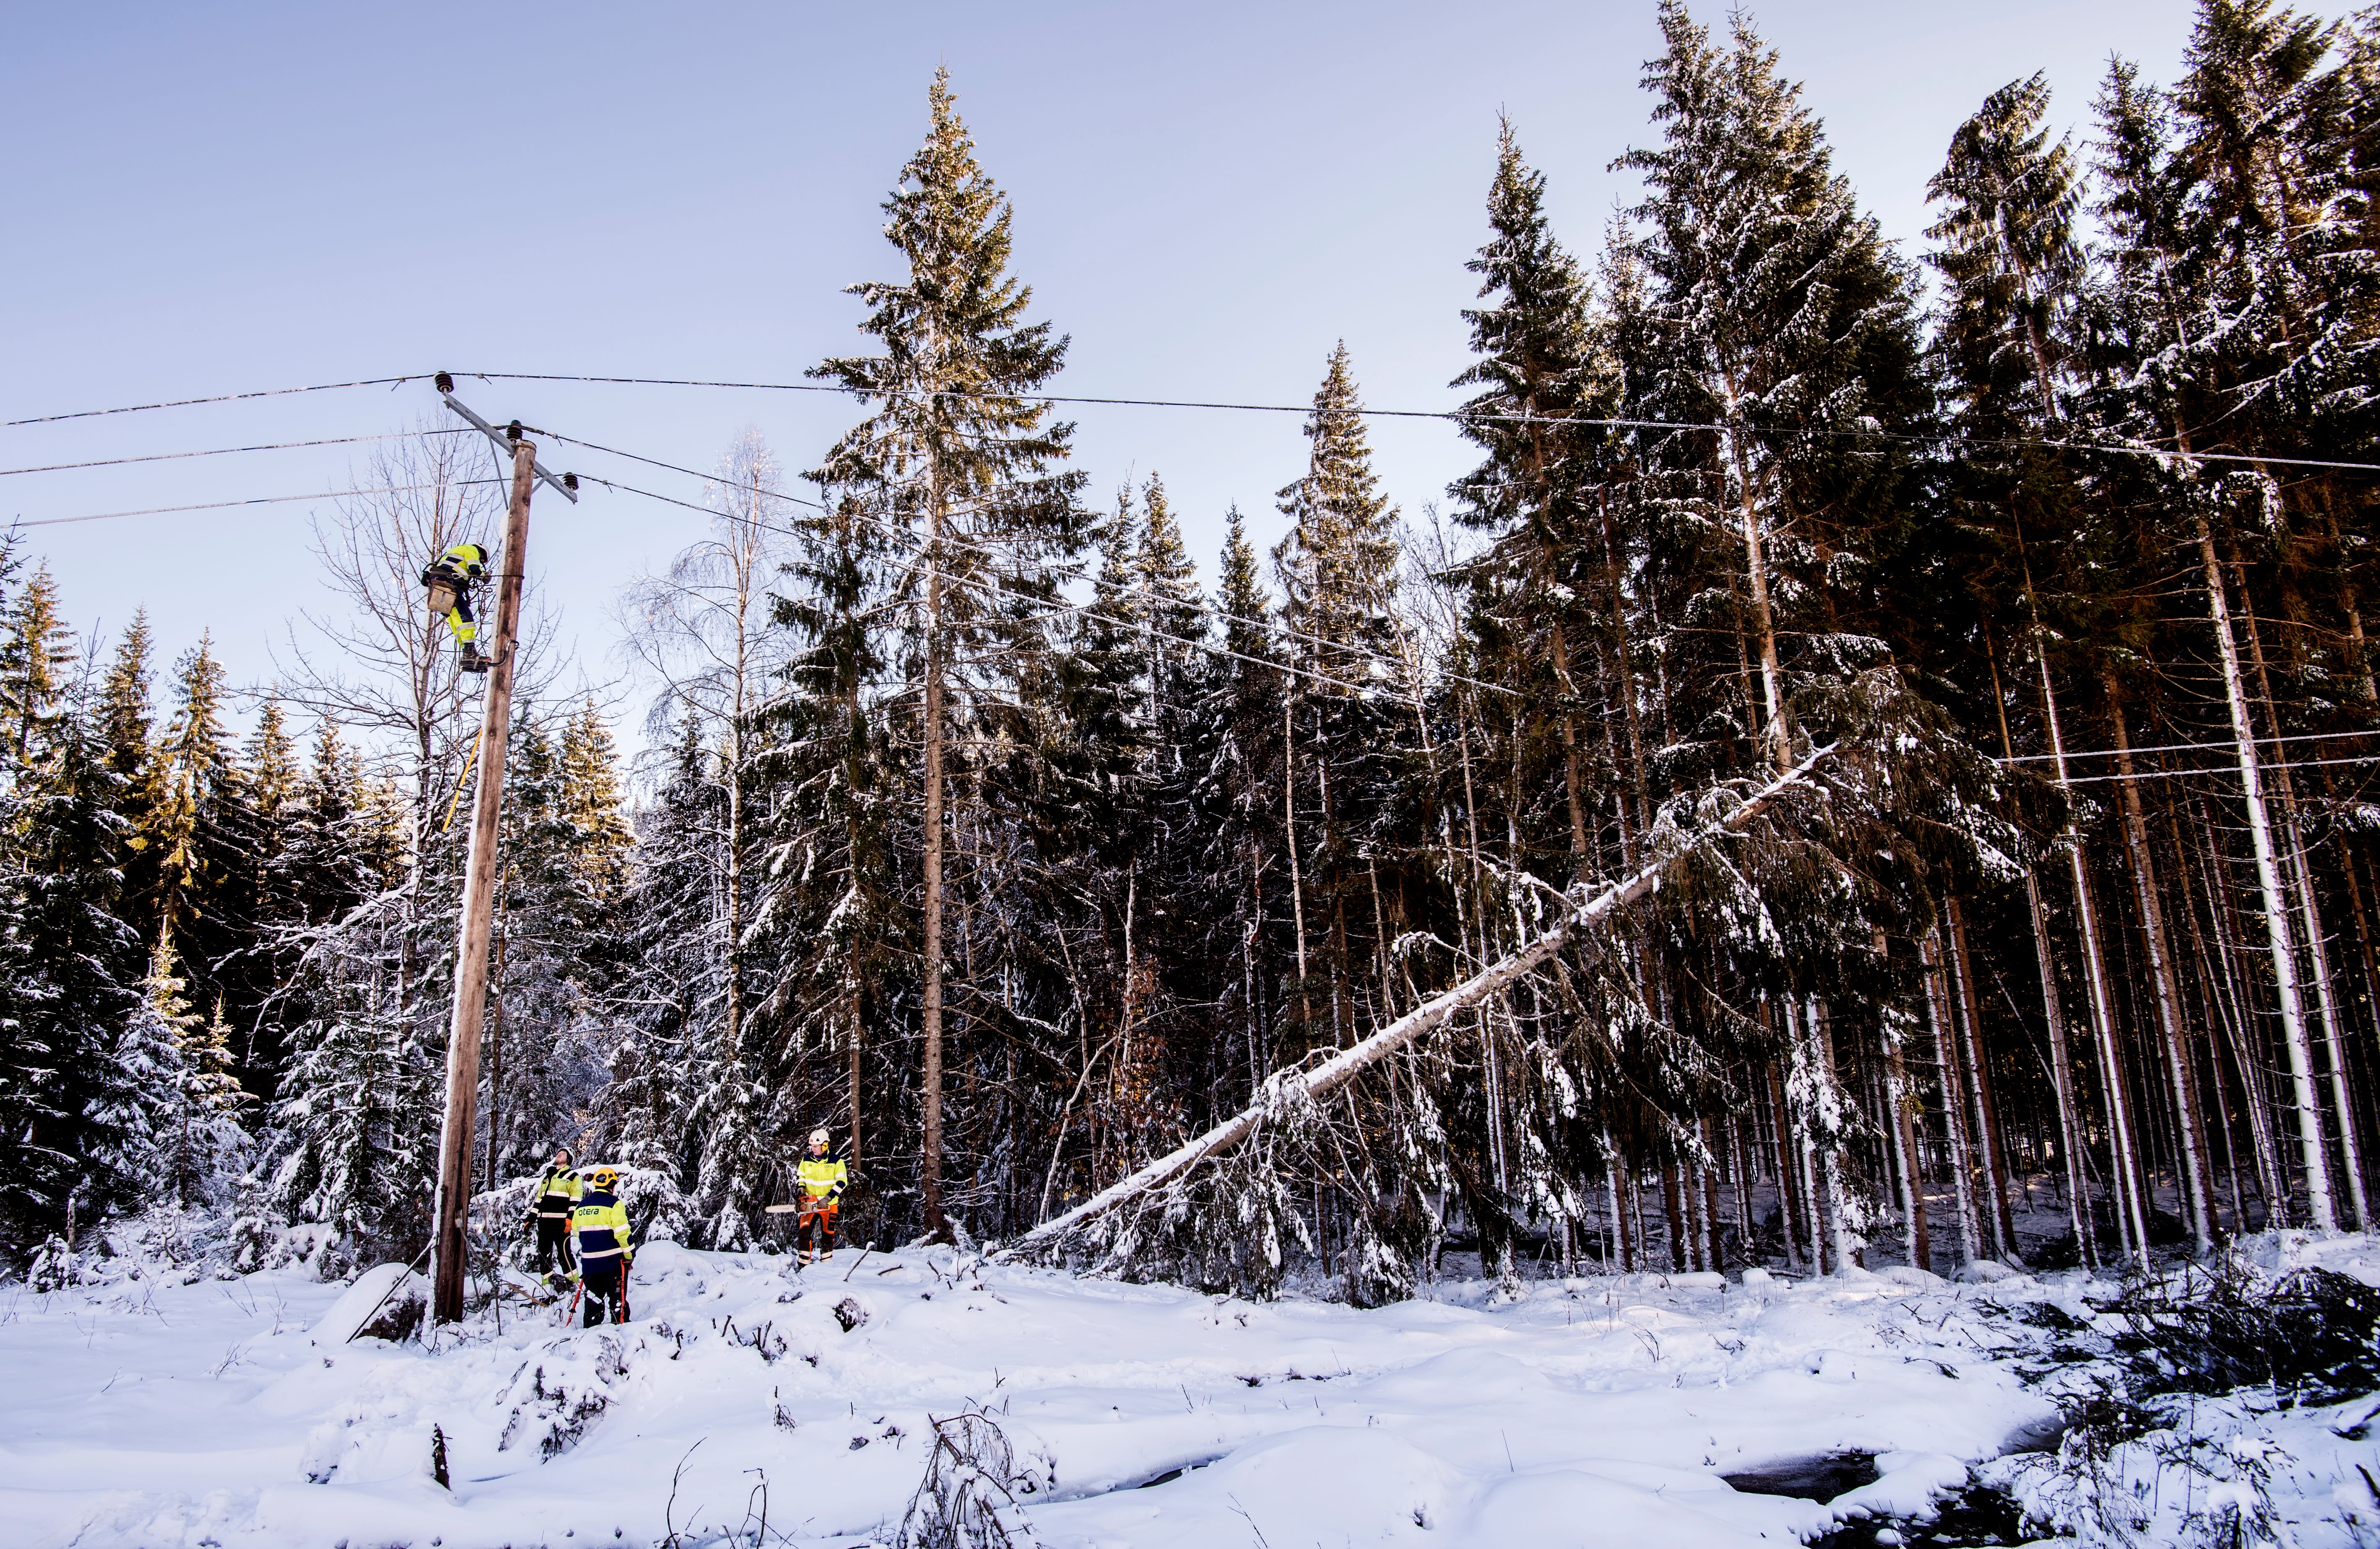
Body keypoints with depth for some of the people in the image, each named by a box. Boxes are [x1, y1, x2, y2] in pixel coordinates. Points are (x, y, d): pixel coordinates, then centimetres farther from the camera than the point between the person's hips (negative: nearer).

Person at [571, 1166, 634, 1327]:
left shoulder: (582, 1205, 8)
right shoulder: (613, 1204, -12)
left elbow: (576, 1232, 17)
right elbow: (622, 1233, -15)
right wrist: (630, 1256, -5)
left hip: (589, 1262, 5)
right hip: (613, 1261, -5)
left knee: (593, 1300, 13)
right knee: (618, 1300, 4)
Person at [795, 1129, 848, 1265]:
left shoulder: (836, 1162, -10)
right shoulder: (806, 1160, 2)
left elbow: (842, 1182, -12)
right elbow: (802, 1177, 17)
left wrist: (828, 1198, -19)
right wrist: (801, 1189, -3)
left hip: (829, 1205, -3)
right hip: (810, 1203, 3)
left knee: (828, 1233, 4)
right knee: (803, 1232, -6)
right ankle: (804, 1262, 1)